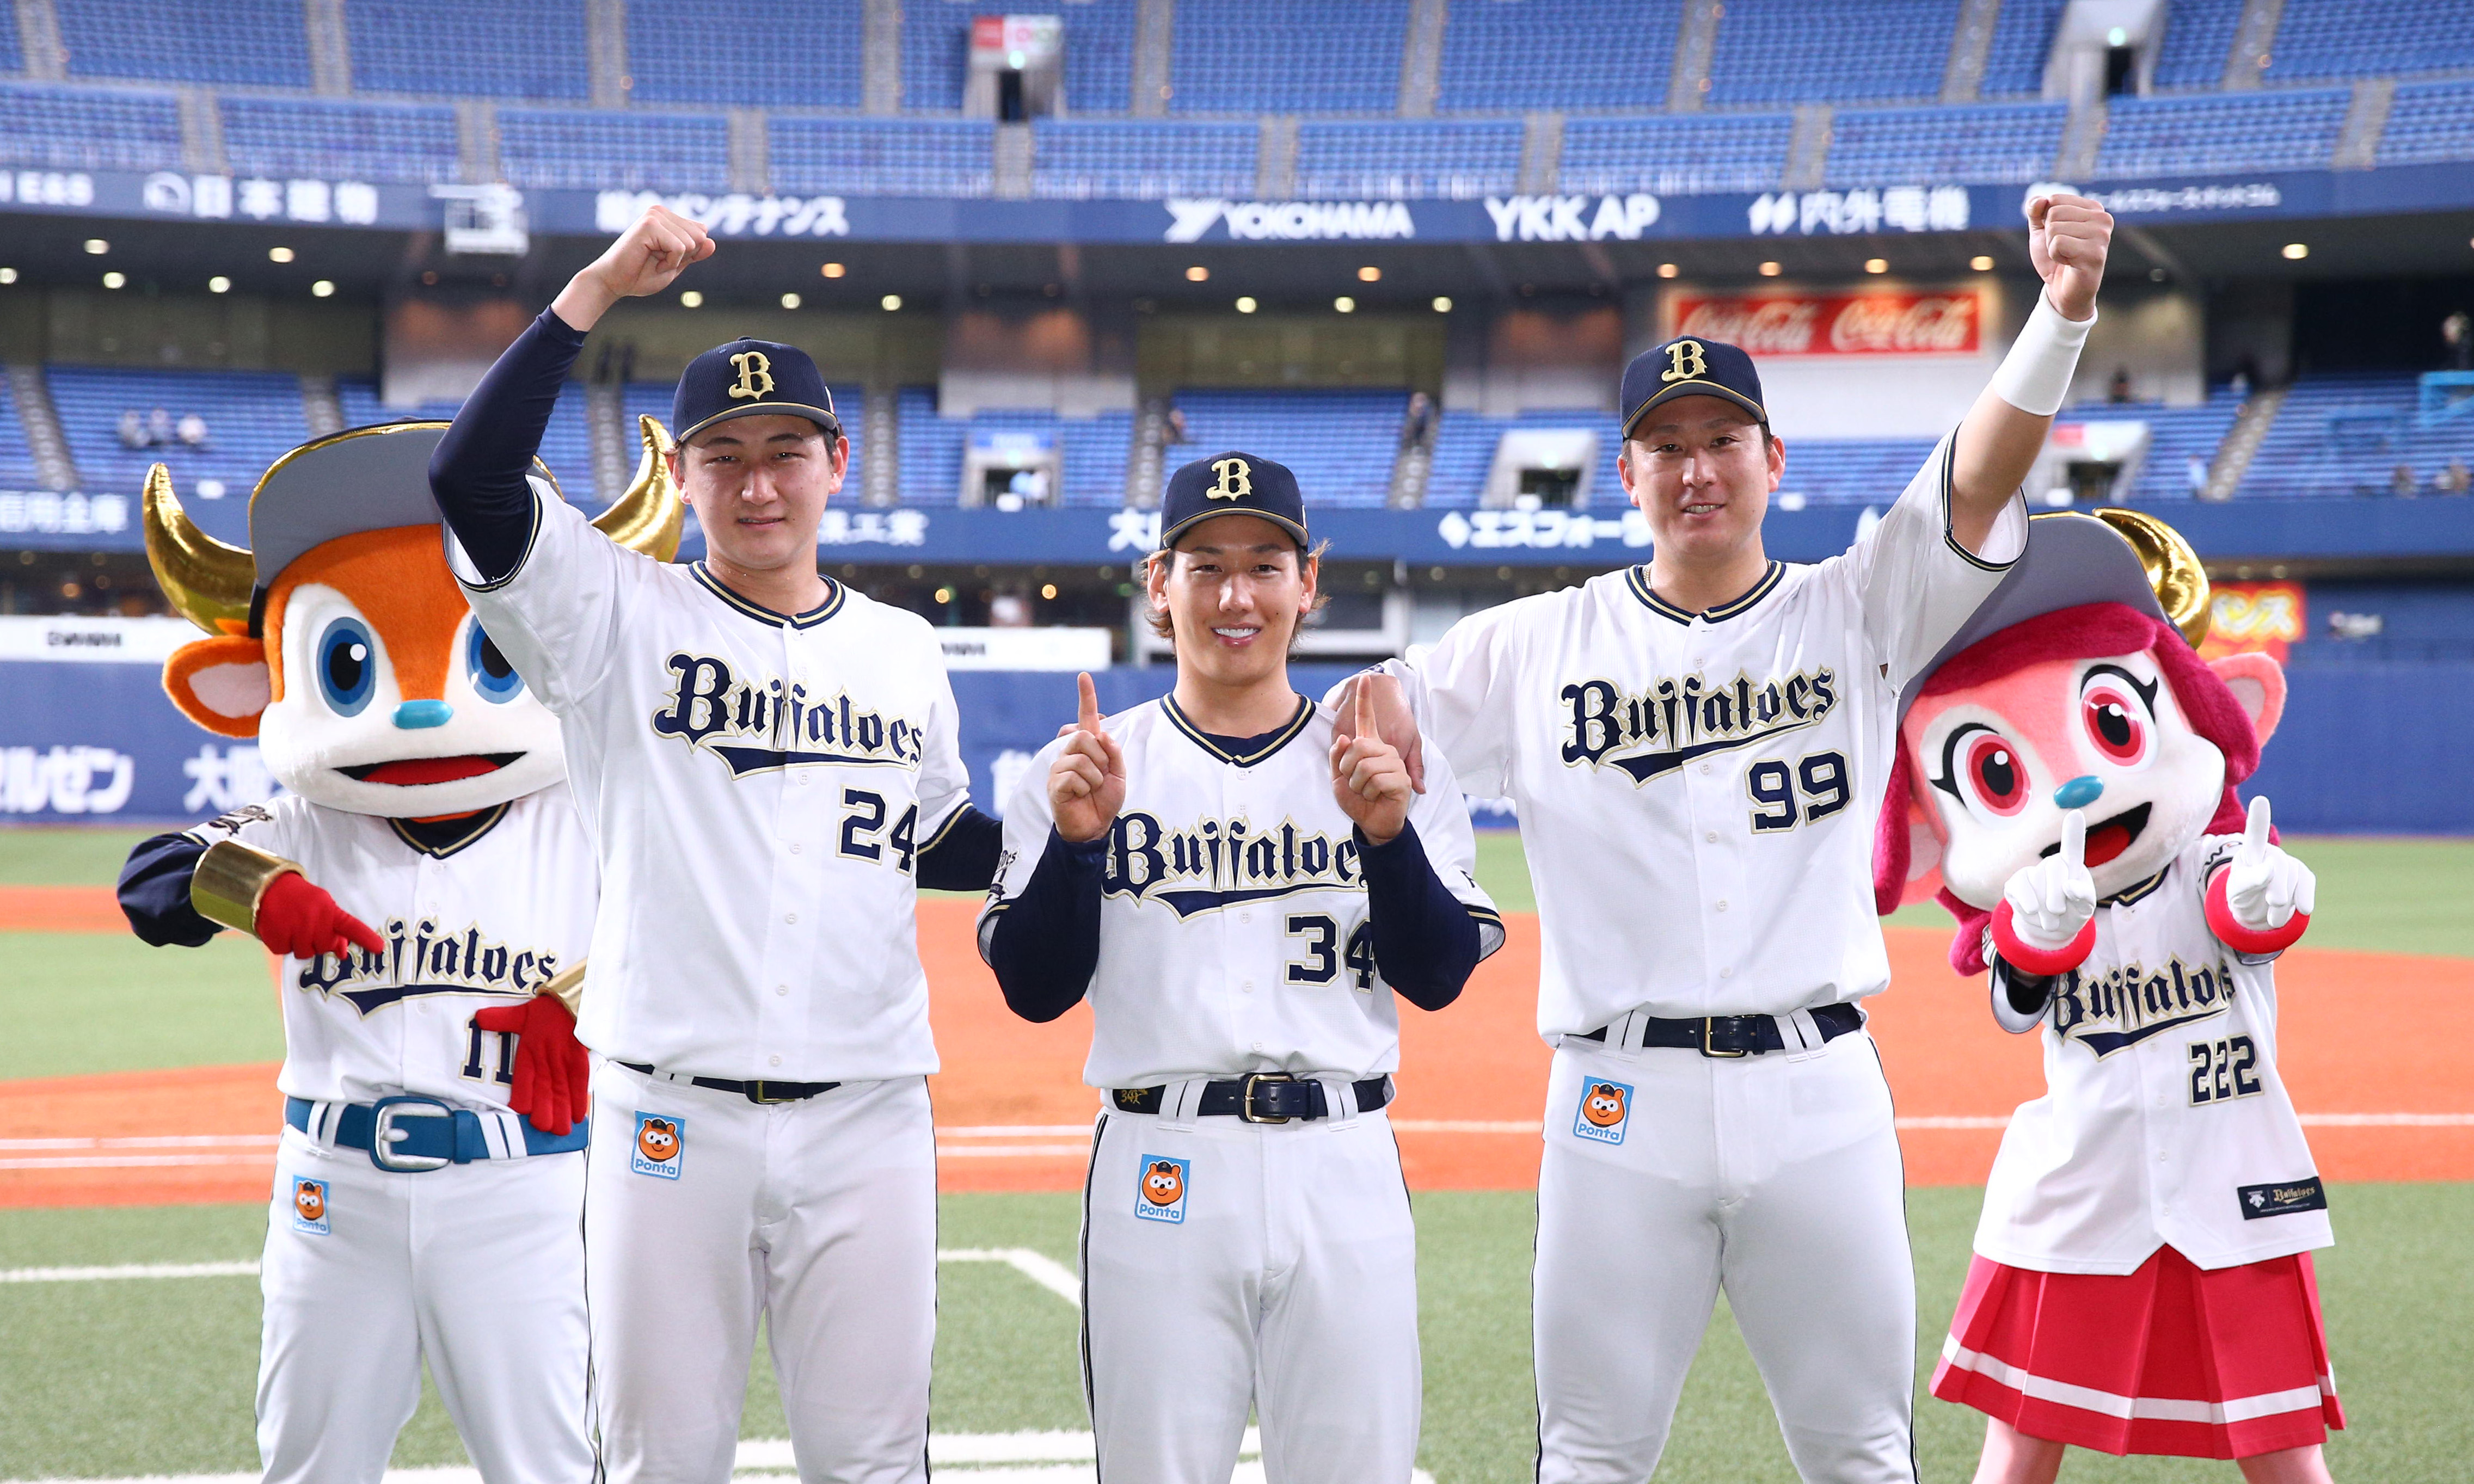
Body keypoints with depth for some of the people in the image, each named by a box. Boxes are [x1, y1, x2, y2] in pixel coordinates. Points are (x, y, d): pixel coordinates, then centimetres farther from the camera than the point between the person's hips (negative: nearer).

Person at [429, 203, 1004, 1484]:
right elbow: (469, 478, -13)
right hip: (671, 1120, -2)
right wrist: (596, 290, -15)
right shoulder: (620, 620, 1)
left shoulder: (904, 650, 13)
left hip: (866, 1123, 3)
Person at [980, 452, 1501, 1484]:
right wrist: (1075, 837, -12)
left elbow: (1439, 977, 3)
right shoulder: (1088, 767, 7)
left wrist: (1388, 832, -12)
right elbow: (1034, 991, 2)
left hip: (1343, 1164, 1)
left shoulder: (1387, 764, 9)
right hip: (1160, 1169, 0)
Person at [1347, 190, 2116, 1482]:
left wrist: (2061, 313, -25)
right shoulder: (1535, 648, 8)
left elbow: (1981, 477, -8)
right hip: (1622, 1105, 0)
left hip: (1820, 1096, 0)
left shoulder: (1856, 614, 6)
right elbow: (1371, 724, 9)